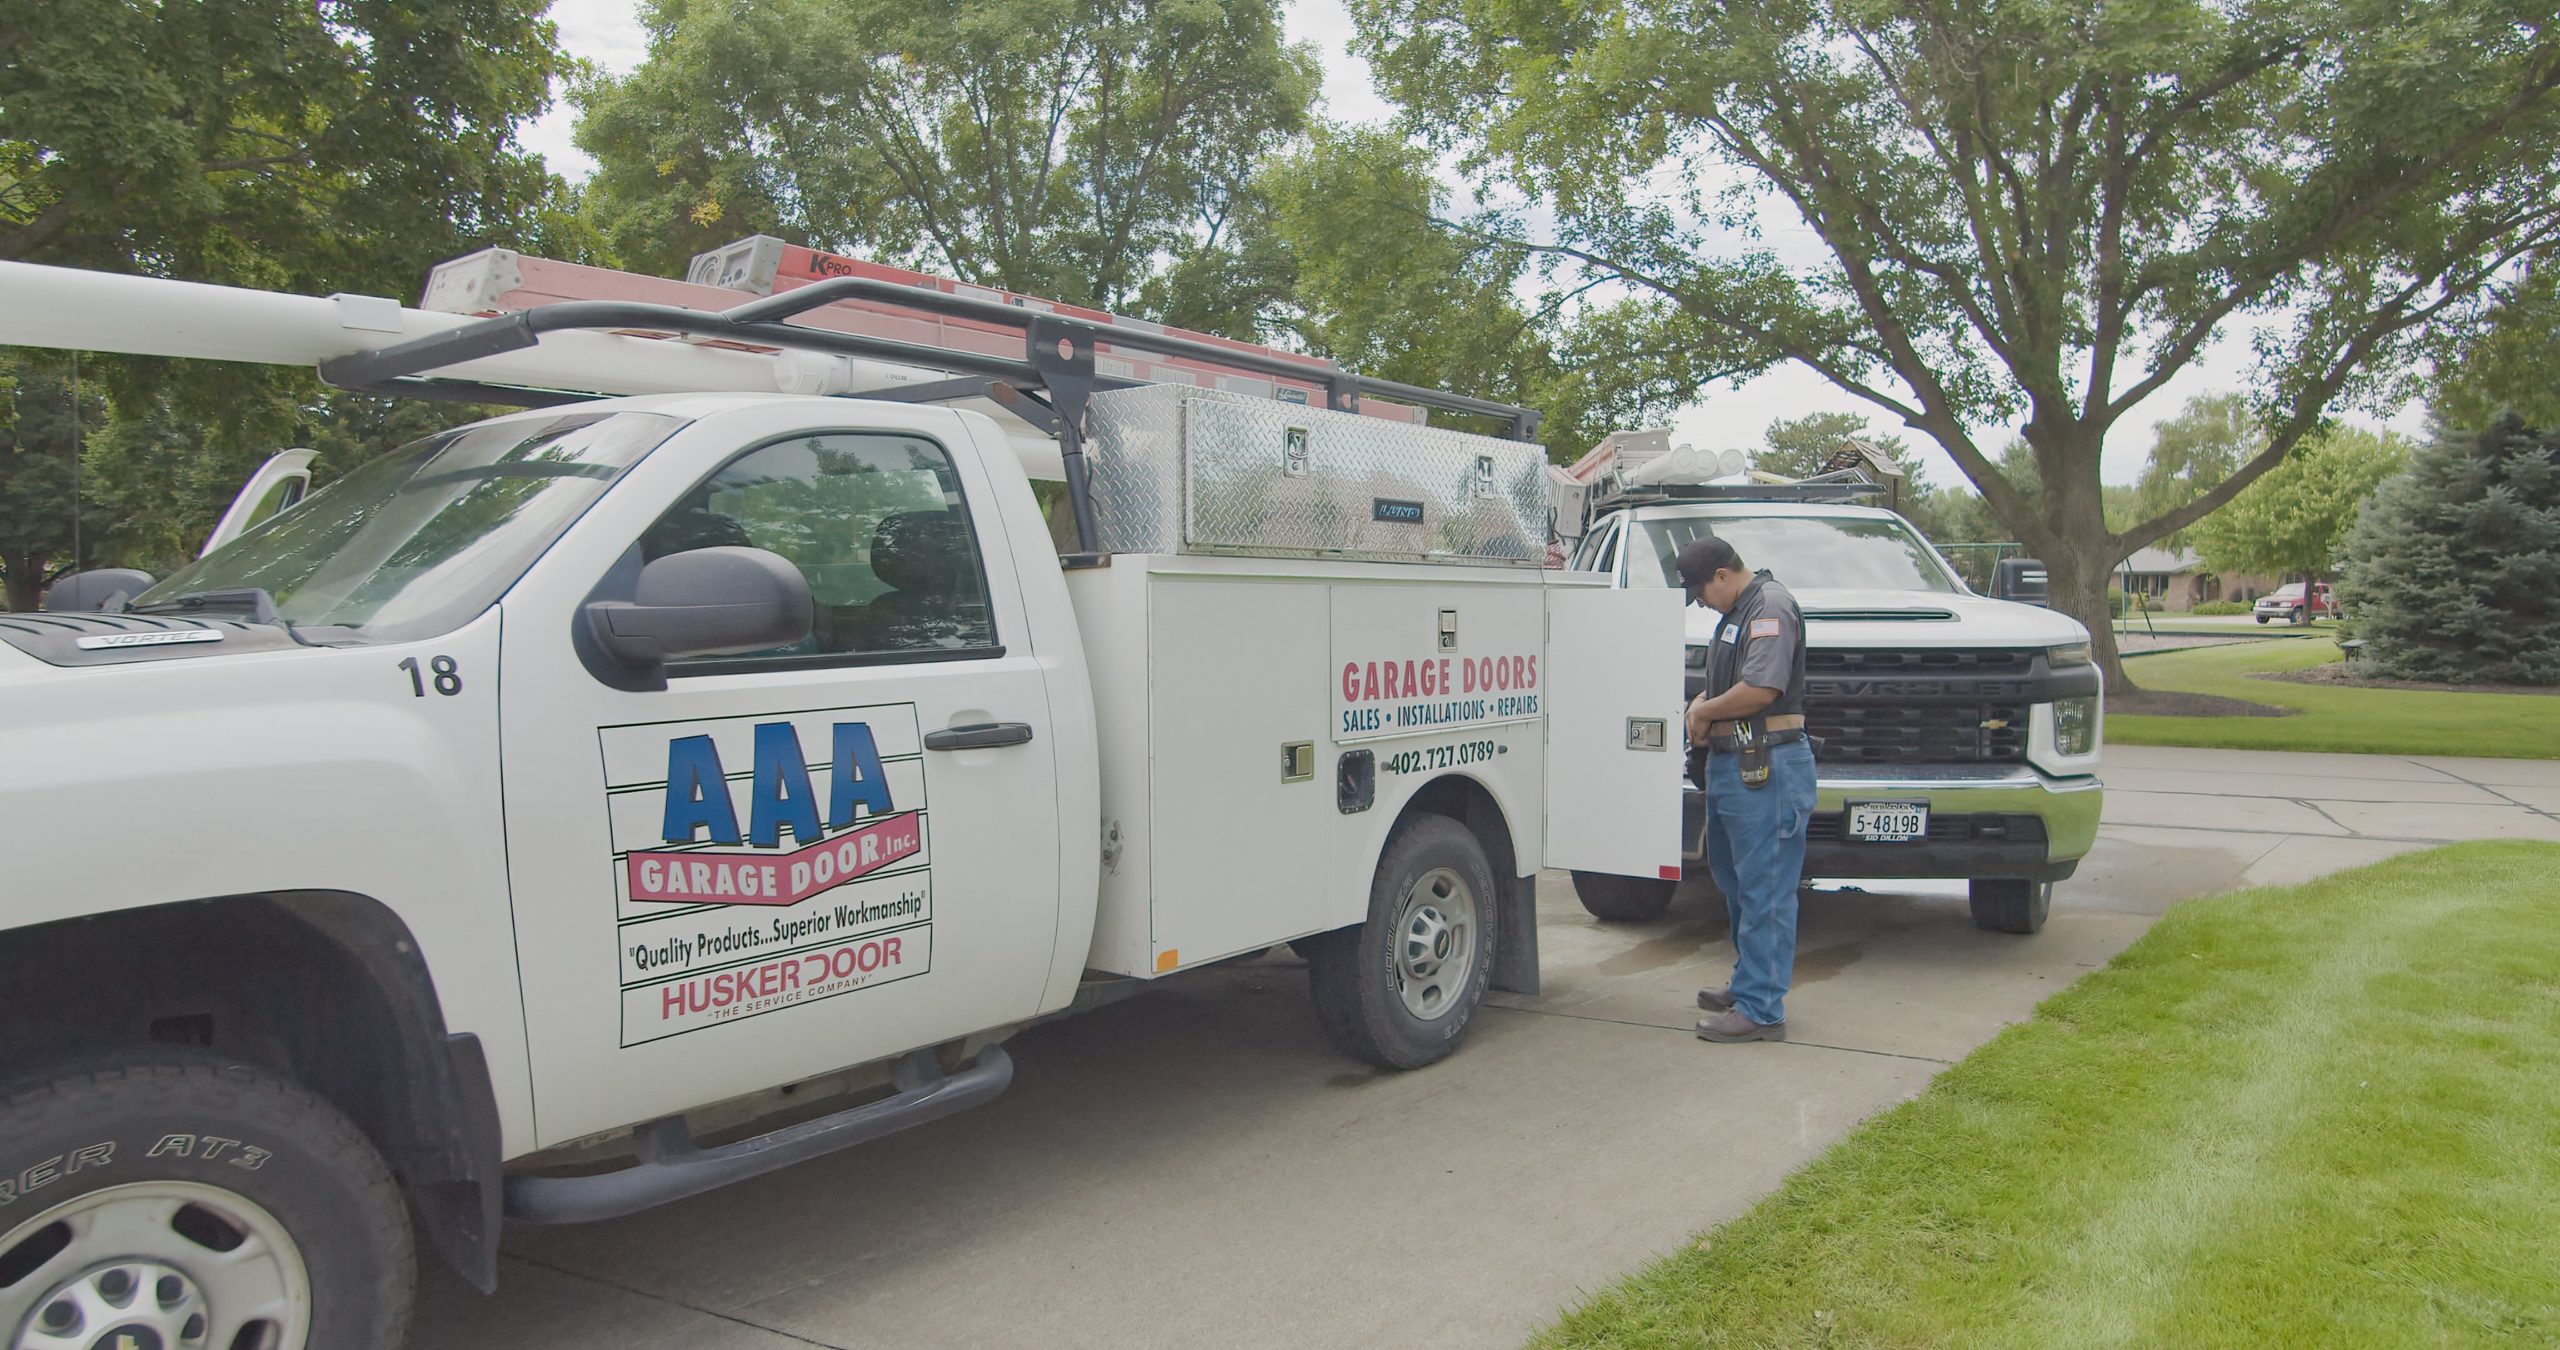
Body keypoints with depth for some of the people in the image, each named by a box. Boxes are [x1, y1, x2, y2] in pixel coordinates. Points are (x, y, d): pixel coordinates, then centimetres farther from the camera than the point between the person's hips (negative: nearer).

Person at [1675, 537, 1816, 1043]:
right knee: (1736, 881, 18)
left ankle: (1761, 1010, -2)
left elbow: (1762, 688, -23)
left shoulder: (1770, 608, -13)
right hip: (1731, 764, 11)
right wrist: (1702, 706, 8)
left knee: (1764, 889, -6)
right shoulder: (1736, 613, 19)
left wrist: (1706, 712, -10)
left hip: (1766, 769, -11)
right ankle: (1748, 986, 30)